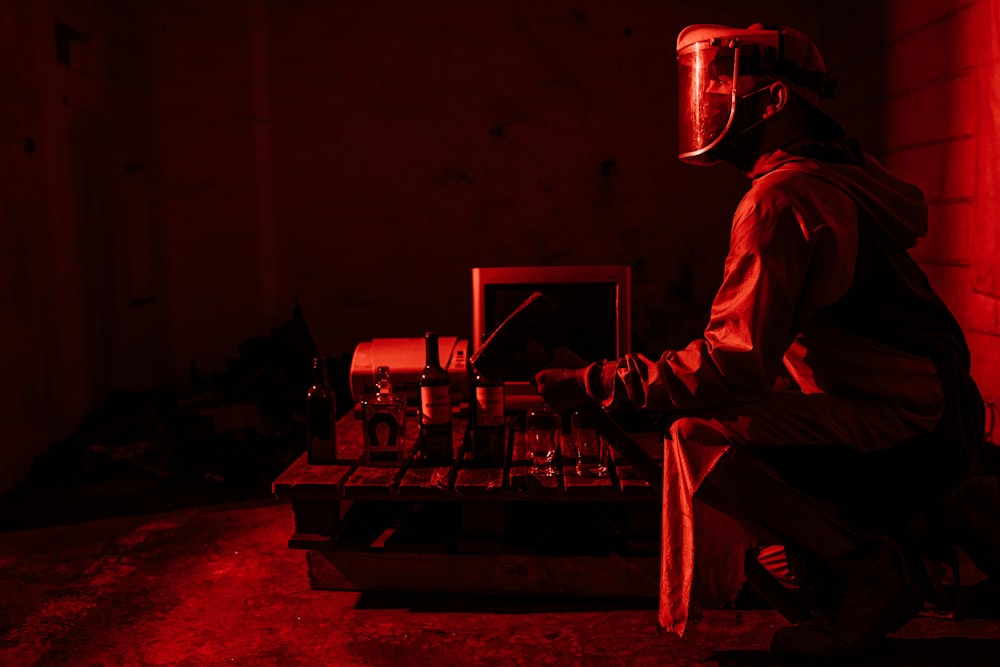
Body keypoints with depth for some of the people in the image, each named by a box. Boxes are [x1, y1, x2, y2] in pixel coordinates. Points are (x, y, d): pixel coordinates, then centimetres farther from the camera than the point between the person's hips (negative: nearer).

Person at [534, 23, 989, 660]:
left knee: (700, 439, -21)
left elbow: (736, 362, -26)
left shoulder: (783, 195, -18)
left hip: (901, 424, -10)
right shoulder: (838, 177, 12)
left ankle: (866, 569, -4)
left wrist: (597, 382, -21)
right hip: (930, 421, 10)